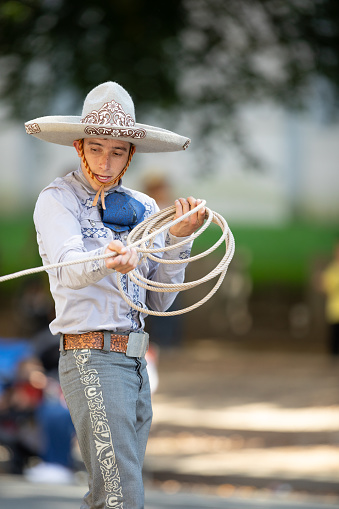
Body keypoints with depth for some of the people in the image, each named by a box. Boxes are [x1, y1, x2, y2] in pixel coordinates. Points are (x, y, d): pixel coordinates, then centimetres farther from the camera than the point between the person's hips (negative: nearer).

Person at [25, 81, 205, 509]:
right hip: (92, 360, -7)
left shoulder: (144, 208, 14)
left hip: (134, 362, 7)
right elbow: (68, 267, -23)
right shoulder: (57, 200, -3)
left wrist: (178, 238, -4)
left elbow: (160, 300, 10)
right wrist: (108, 261, -45)